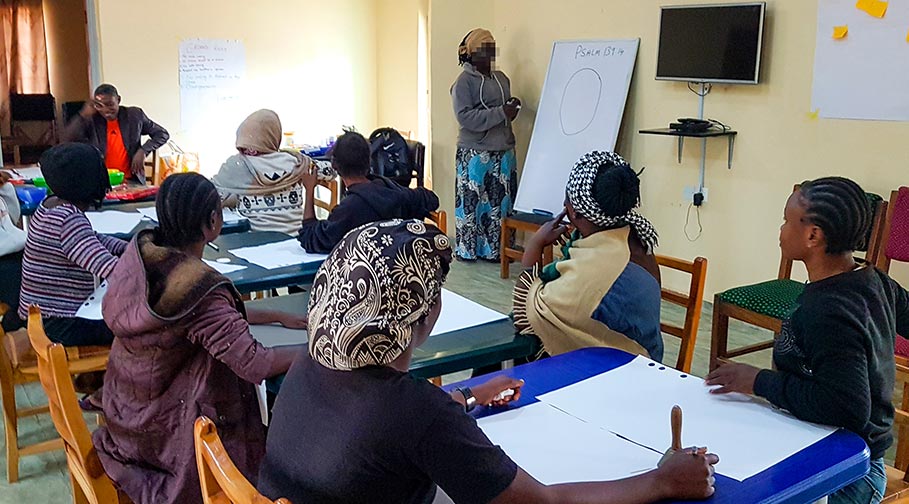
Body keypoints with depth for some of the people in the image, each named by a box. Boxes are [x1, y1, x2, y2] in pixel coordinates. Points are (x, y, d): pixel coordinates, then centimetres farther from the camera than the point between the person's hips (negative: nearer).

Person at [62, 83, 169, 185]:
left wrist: (143, 151, -7)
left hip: (132, 181, 0)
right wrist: (84, 115, -14)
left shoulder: (134, 115, 4)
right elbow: (67, 140, -7)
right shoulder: (91, 120, 3)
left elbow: (163, 134, 9)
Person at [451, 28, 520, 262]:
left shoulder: (501, 78, 14)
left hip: (503, 152, 7)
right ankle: (468, 249, 12)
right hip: (475, 154, -6)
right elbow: (465, 117, -18)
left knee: (501, 202, 8)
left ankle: (495, 248, 18)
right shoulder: (463, 82, -7)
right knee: (472, 202, 0)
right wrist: (501, 113, -20)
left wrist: (513, 108, 1)